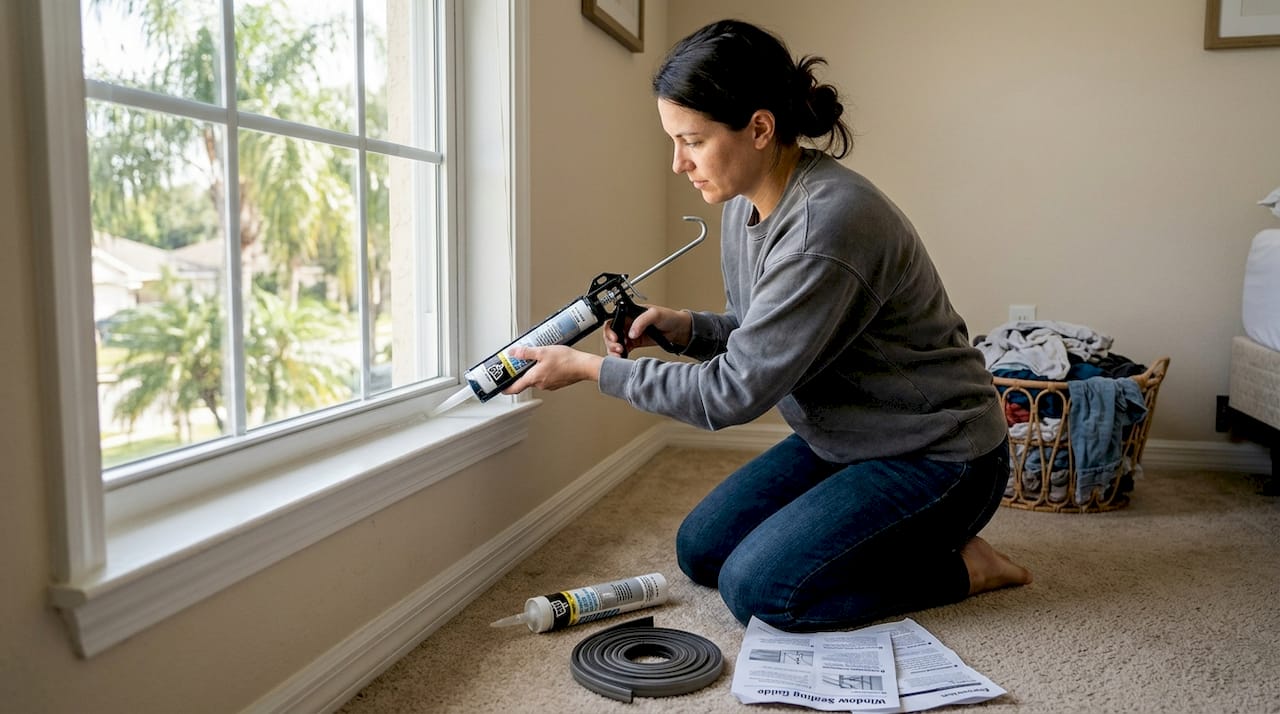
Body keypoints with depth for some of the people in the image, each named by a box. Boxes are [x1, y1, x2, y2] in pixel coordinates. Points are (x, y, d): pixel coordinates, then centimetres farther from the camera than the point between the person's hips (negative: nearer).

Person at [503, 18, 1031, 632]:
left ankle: (958, 563, 1)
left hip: (934, 455, -9)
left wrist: (590, 367, -20)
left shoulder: (828, 225, -32)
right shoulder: (745, 206, -3)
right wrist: (683, 327, -10)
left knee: (755, 586, -17)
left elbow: (735, 392, -27)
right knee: (700, 550, 6)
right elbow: (759, 338, 10)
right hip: (841, 440, 9)